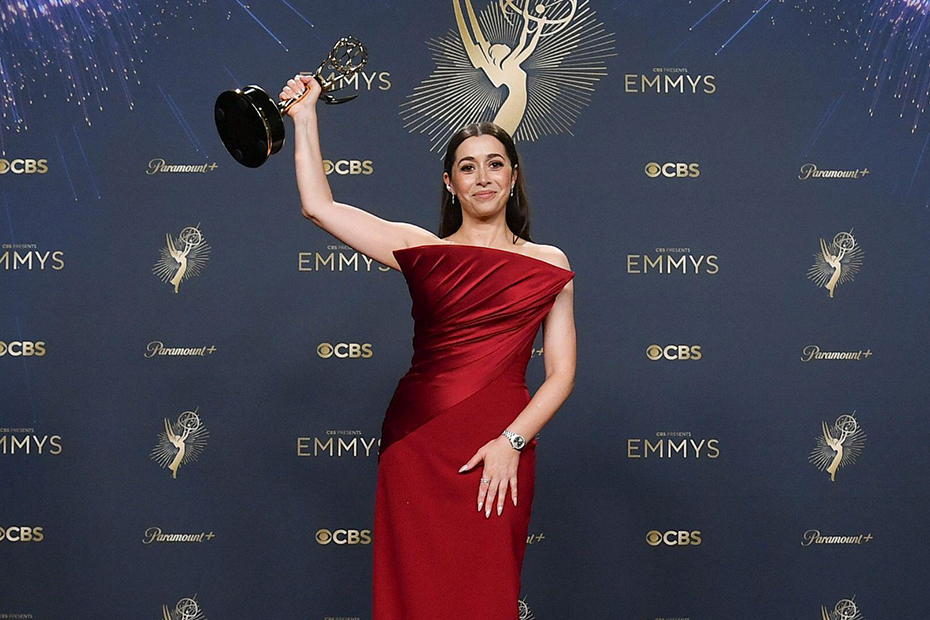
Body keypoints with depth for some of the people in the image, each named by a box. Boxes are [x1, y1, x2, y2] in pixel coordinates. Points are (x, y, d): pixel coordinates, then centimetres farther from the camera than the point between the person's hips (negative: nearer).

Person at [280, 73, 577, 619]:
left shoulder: (549, 265, 8)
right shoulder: (423, 251, 9)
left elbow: (562, 373, 3)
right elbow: (319, 206, 3)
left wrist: (511, 441, -11)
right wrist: (305, 114, 7)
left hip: (498, 452, -1)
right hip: (416, 444, 1)